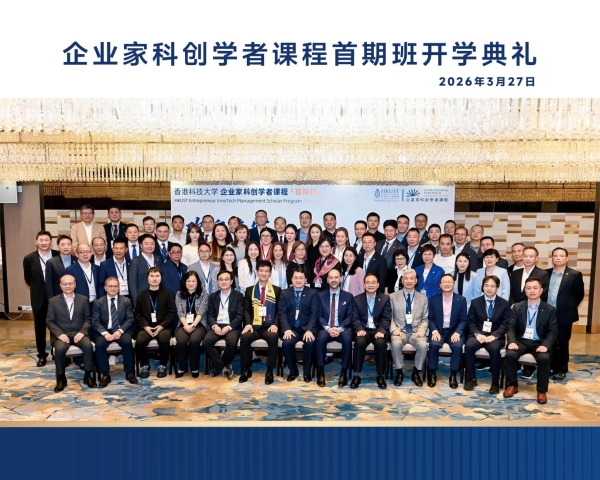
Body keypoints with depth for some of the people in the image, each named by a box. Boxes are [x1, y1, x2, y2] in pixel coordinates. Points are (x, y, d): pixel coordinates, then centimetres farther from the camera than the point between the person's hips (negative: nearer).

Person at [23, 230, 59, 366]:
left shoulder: (59, 256, -8)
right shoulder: (29, 258, -7)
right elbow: (28, 279, 7)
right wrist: (38, 290, 11)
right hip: (39, 298, 1)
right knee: (40, 327, 10)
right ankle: (41, 355, 22)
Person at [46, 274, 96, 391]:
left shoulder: (83, 299, 9)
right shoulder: (53, 301, 5)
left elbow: (87, 319, 7)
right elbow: (50, 321, 3)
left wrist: (82, 332, -10)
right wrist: (60, 334, -13)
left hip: (78, 333, 1)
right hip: (61, 334, -1)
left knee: (88, 345, -30)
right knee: (59, 349, -33)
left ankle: (87, 375, -11)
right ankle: (61, 378, -11)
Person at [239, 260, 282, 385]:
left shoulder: (277, 290, 12)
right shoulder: (250, 290, 15)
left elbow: (279, 311, 5)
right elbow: (246, 310, 7)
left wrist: (275, 324, -12)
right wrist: (248, 324, -11)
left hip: (269, 326, -1)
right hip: (254, 325, 1)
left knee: (273, 337, -34)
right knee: (245, 337, -30)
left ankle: (269, 371, -19)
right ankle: (246, 369, -10)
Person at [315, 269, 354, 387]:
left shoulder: (348, 296, 8)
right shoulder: (321, 295, 9)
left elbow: (349, 317, 1)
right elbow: (319, 316, 2)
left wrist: (340, 328, -17)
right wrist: (328, 328, -16)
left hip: (342, 329, 0)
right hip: (326, 328, 0)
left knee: (347, 338, -34)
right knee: (321, 338, -34)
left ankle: (344, 372, -22)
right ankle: (320, 372, -23)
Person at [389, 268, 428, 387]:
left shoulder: (423, 298, 11)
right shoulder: (393, 296, 7)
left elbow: (425, 319, 10)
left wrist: (422, 330, -9)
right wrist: (394, 329, -12)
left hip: (416, 331, 1)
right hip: (400, 330, -1)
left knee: (423, 345, -30)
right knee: (396, 344, -33)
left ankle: (416, 372, -6)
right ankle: (399, 372, -10)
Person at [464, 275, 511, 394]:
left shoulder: (505, 304, 7)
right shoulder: (475, 302, 10)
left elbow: (505, 324, -1)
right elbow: (470, 321, 5)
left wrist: (493, 336, -18)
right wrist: (477, 334, -15)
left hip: (495, 336, -1)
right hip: (478, 334, 1)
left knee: (494, 349, -35)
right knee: (469, 346, -30)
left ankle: (495, 382, -19)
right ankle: (471, 378, -14)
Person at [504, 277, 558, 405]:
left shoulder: (550, 309, 4)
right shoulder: (517, 307, 6)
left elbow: (553, 331, -2)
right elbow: (511, 327, 2)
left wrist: (545, 345, -20)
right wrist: (512, 342, -17)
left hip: (539, 343, -1)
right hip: (521, 340, 1)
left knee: (544, 359, -32)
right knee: (510, 355, -28)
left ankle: (542, 391, -11)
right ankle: (512, 385, -7)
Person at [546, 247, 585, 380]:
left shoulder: (575, 274, -3)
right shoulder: (546, 273, 6)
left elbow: (579, 294, 0)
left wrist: (569, 308, 0)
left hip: (564, 315, -3)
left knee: (562, 343, 6)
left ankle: (562, 369, 17)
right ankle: (552, 366, 23)